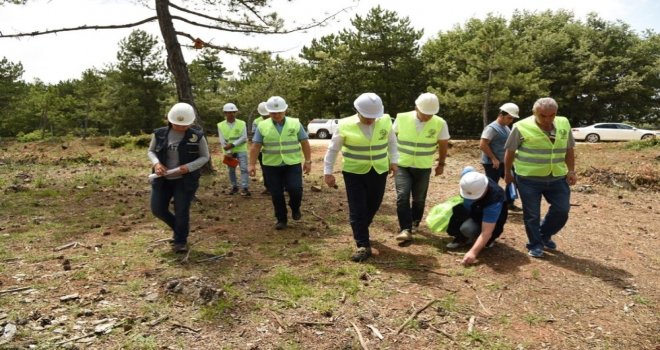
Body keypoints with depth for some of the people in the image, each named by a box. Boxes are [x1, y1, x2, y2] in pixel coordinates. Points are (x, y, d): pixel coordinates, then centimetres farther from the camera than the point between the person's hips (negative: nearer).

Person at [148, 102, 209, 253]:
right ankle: (178, 228, 34)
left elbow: (205, 157, -2)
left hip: (185, 180, -3)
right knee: (158, 209, 6)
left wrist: (189, 167, -18)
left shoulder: (197, 136, -10)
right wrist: (156, 163, -12)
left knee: (181, 211, 0)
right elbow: (151, 151, 10)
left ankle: (180, 241, 21)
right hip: (162, 179, 4)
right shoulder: (159, 134, -3)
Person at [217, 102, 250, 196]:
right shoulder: (221, 125, 0)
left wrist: (232, 144, -20)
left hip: (241, 150, -2)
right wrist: (228, 152, -14)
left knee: (244, 168, -9)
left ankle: (244, 188, -10)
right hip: (229, 152, 2)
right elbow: (222, 141, -5)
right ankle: (234, 187, 26)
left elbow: (244, 138, -11)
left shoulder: (242, 123, -2)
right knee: (231, 170, 11)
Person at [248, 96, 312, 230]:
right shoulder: (262, 126, 0)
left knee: (295, 189, -12)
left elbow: (305, 143, 3)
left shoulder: (295, 124, 0)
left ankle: (295, 208, 19)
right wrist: (252, 164, -6)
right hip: (271, 166, 1)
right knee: (276, 194, 4)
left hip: (293, 164, -1)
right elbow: (255, 146, 0)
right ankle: (281, 219, 20)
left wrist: (308, 161, 0)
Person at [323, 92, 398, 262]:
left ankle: (360, 232, 40)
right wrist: (327, 172, -3)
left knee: (373, 206, 14)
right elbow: (333, 149, -3)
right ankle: (363, 246, 2)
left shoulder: (385, 121, -3)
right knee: (357, 210, -5)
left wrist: (393, 160, 9)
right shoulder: (345, 125, -11)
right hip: (354, 172, -3)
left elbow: (392, 141, 15)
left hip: (379, 172, 3)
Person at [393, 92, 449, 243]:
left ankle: (414, 223, 31)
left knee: (419, 199, 9)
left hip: (423, 167, 1)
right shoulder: (402, 118, -10)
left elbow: (443, 144, 6)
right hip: (402, 165, -1)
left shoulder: (440, 123, -9)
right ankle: (406, 229, -9)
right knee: (402, 196, -13)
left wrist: (441, 164, 13)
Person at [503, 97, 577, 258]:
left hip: (557, 178, 5)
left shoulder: (564, 124, 2)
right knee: (532, 214, 3)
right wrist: (507, 173, 1)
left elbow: (569, 149, 13)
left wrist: (571, 170, 7)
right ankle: (535, 245, 21)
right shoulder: (522, 127, -13)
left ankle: (544, 235, 31)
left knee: (562, 210, 7)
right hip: (529, 178, -4)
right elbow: (510, 152, -4)